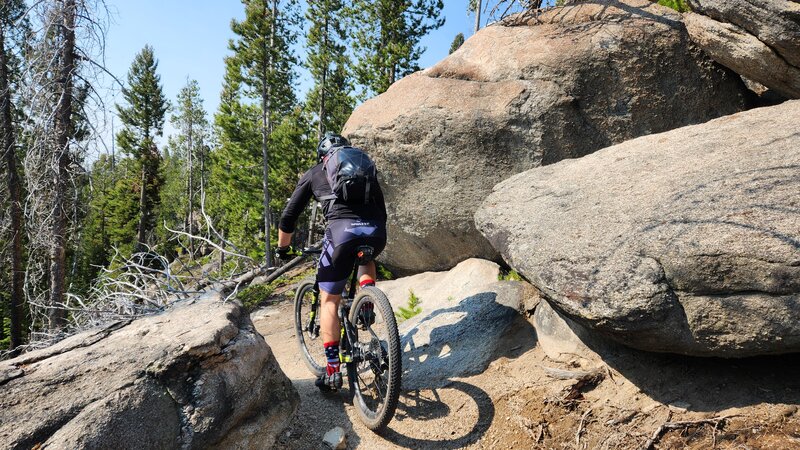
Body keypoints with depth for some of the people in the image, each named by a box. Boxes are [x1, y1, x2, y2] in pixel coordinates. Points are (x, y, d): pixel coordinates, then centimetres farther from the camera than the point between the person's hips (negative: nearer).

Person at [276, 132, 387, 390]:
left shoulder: (313, 174, 23)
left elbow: (289, 216, 22)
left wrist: (282, 248, 36)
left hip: (342, 230, -3)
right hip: (376, 232, 3)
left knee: (329, 300, 14)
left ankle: (332, 371, 11)